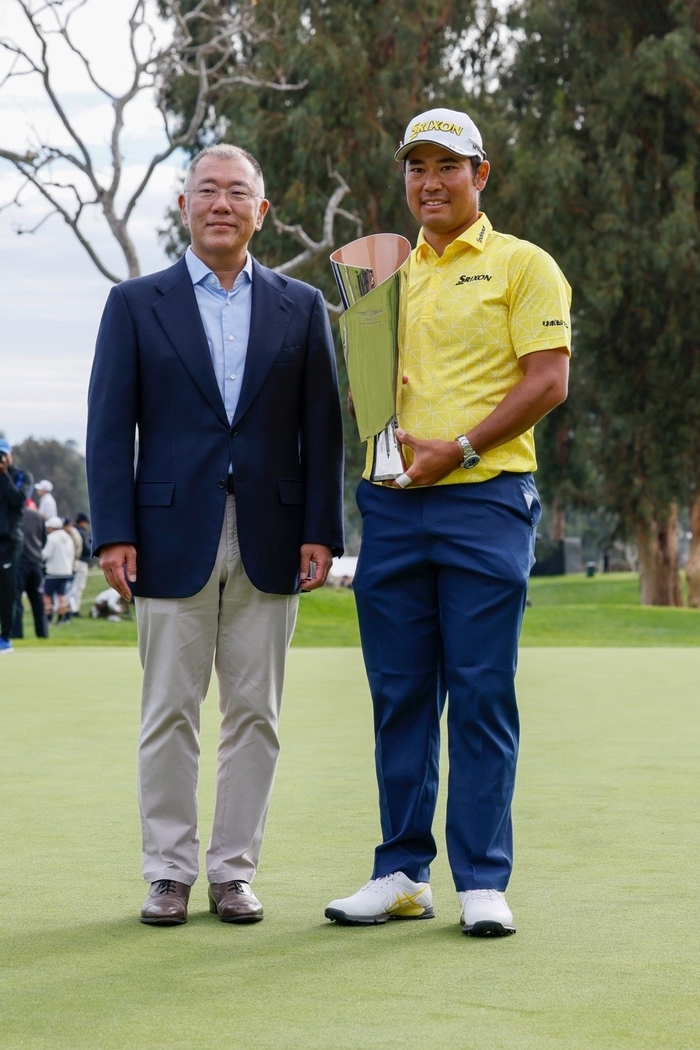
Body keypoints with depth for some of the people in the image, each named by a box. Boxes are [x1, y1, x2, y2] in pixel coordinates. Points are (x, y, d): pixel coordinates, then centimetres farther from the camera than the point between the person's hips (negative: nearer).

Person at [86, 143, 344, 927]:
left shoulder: (300, 307, 10)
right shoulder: (136, 304, 6)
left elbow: (321, 427, 7)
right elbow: (109, 427, 1)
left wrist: (320, 531, -1)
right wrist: (113, 532, -8)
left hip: (269, 541, 1)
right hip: (174, 538, -1)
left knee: (254, 714, 4)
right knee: (169, 714, 2)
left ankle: (234, 870, 12)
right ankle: (169, 871, 10)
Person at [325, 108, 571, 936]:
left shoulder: (521, 266, 2)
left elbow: (548, 379, -7)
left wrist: (458, 449, -14)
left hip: (485, 497, -5)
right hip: (392, 503, 5)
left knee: (481, 695, -4)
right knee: (399, 695, 6)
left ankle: (482, 881, 1)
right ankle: (403, 874, 13)